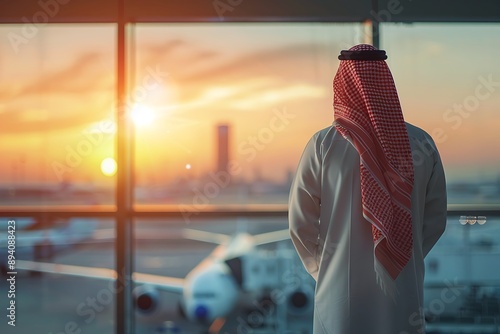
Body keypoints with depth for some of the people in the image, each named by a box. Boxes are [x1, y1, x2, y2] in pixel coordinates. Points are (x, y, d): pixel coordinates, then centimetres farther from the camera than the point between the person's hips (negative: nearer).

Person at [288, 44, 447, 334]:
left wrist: (322, 266, 9)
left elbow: (301, 222, -5)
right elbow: (436, 219, 3)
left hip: (341, 291, -1)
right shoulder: (422, 144, -4)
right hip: (403, 290, 2)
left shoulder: (323, 145, -10)